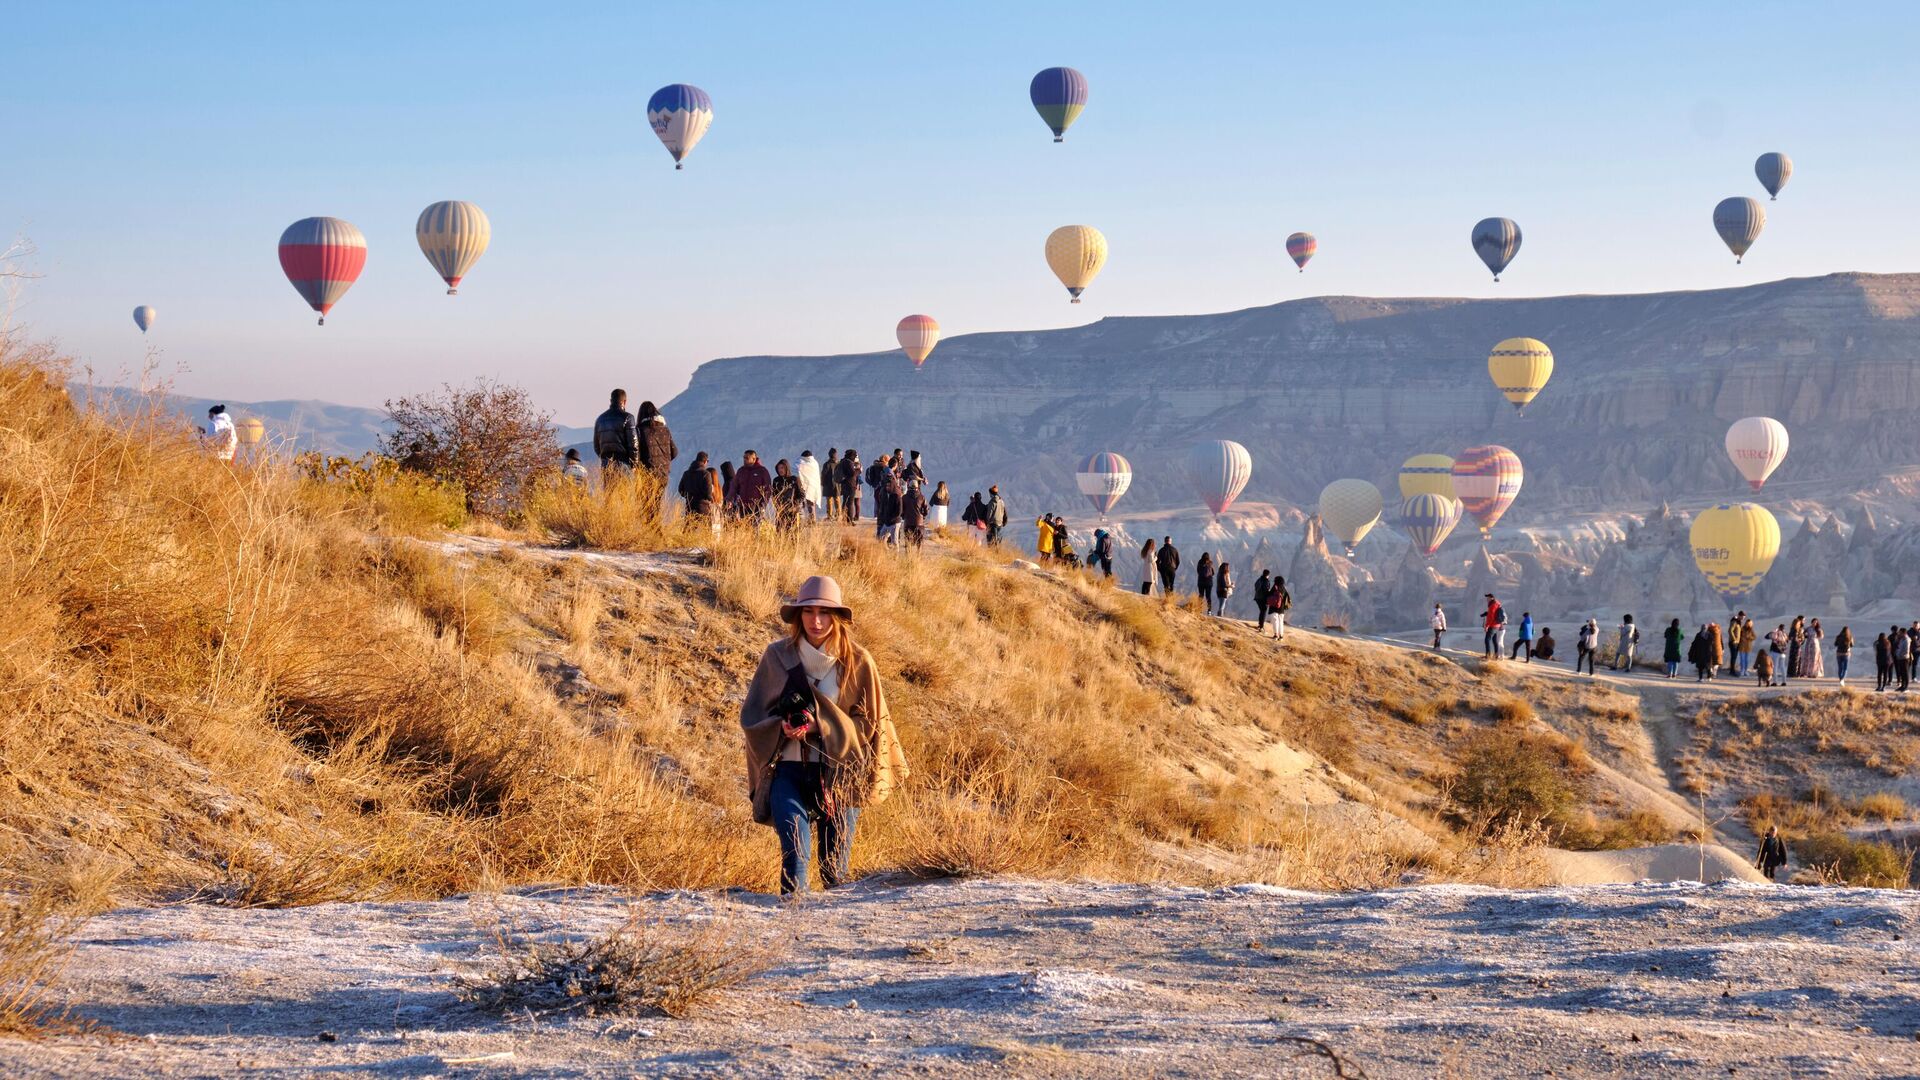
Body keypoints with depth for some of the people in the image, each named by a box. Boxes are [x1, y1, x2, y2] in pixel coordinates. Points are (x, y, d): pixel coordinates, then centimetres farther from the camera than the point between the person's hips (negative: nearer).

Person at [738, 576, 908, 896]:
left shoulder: (857, 662, 0)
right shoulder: (777, 656, 3)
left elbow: (869, 722, 2)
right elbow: (751, 716, 7)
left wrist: (820, 725, -14)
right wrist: (781, 727, -15)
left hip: (840, 771, 0)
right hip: (789, 768, 0)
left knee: (835, 866, 3)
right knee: (795, 844, -25)